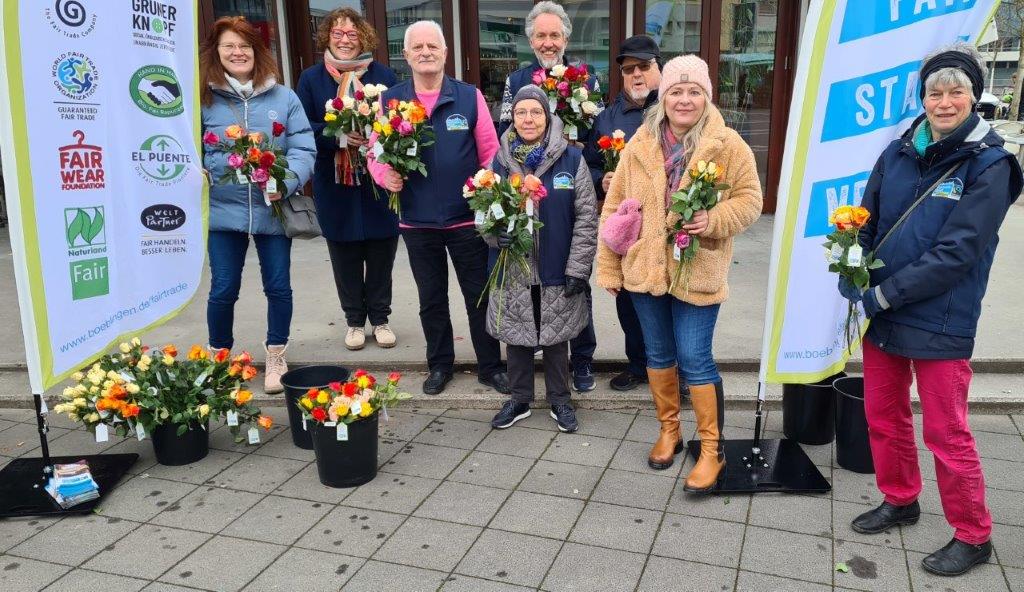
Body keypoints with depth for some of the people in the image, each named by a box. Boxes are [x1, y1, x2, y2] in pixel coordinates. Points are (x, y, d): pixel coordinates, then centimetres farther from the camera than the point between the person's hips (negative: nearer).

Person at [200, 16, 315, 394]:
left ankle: (276, 358, 28)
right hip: (223, 210, 0)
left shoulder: (283, 98, 1)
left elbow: (303, 150, -4)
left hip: (273, 209, 1)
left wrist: (286, 182, -20)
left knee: (278, 286, 9)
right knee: (223, 290, 6)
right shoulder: (204, 100, 2)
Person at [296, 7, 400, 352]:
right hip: (334, 185, 0)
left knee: (381, 254, 7)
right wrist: (337, 135, -18)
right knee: (345, 257, 8)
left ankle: (380, 318, 24)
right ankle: (354, 320, 24)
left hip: (379, 183, 0)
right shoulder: (311, 78, 4)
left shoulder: (384, 75, 3)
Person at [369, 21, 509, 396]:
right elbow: (375, 153, 6)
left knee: (480, 297, 8)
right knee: (431, 300, 16)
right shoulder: (390, 101, 2)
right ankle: (439, 365, 33)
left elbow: (490, 153, -1)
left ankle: (490, 366, 24)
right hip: (417, 222, 2)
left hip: (468, 218, -1)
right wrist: (385, 176, -15)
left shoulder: (469, 96, -1)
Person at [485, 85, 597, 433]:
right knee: (516, 334, 12)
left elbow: (586, 217, -5)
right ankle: (520, 399, 30)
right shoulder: (501, 160, 2)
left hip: (556, 270, -2)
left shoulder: (571, 158, -5)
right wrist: (495, 233, -13)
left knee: (555, 336, 11)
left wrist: (577, 268, -9)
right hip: (513, 270, 2)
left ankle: (559, 400, 29)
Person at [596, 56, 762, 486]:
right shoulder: (641, 143, 1)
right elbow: (615, 206, 3)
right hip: (644, 268, 4)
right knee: (658, 354, 16)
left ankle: (712, 449, 15)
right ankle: (669, 430, 35)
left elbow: (749, 199, -2)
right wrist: (609, 267, 2)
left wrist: (713, 220, -22)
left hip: (697, 272, -3)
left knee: (694, 360, -2)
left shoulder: (727, 145, -6)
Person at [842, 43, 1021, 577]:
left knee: (947, 434, 5)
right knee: (883, 416, 17)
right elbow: (866, 223, 6)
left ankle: (972, 535, 25)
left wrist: (883, 295, -19)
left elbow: (955, 253, -18)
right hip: (881, 314, 5)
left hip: (940, 322, -5)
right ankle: (899, 500, 39)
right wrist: (853, 281, -12)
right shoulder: (900, 152, 4)